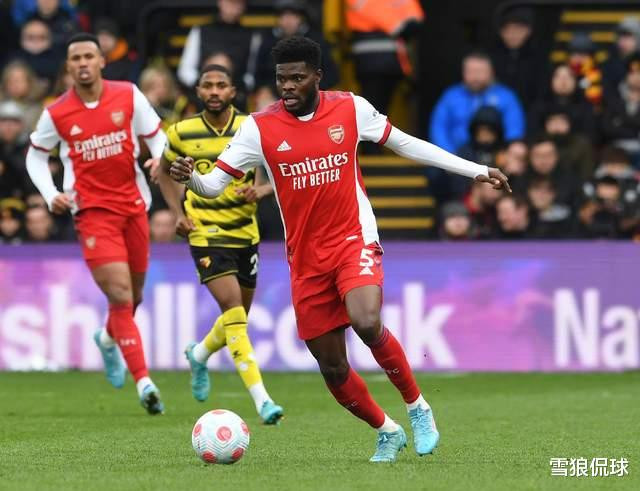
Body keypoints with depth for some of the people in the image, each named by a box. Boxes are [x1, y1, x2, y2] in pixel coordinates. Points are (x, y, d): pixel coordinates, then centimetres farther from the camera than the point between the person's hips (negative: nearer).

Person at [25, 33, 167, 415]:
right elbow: (36, 156, 13)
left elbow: (156, 136, 7)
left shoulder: (128, 96, -2)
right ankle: (144, 383, -18)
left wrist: (159, 158, -15)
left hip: (133, 205, 3)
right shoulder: (57, 114, -3)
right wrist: (51, 195, -2)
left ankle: (109, 339, 50)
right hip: (94, 211, -3)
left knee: (134, 296, 16)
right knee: (120, 295, -15)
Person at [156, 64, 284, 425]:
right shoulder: (182, 133, -4)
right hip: (206, 234, -3)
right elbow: (165, 172, 14)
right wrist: (178, 212, 1)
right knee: (233, 309, -19)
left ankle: (200, 355, 48)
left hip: (246, 233, 3)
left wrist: (261, 190, -20)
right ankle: (261, 399, -25)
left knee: (239, 316, 14)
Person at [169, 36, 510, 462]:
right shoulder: (260, 127, -5)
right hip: (306, 259, 2)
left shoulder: (350, 108, -2)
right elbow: (214, 184, -6)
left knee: (367, 323, -30)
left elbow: (406, 144, 10)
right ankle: (387, 432, 30)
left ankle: (417, 407, -6)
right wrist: (189, 178, -30)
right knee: (332, 367, 5)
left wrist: (475, 171, 10)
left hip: (354, 240, -2)